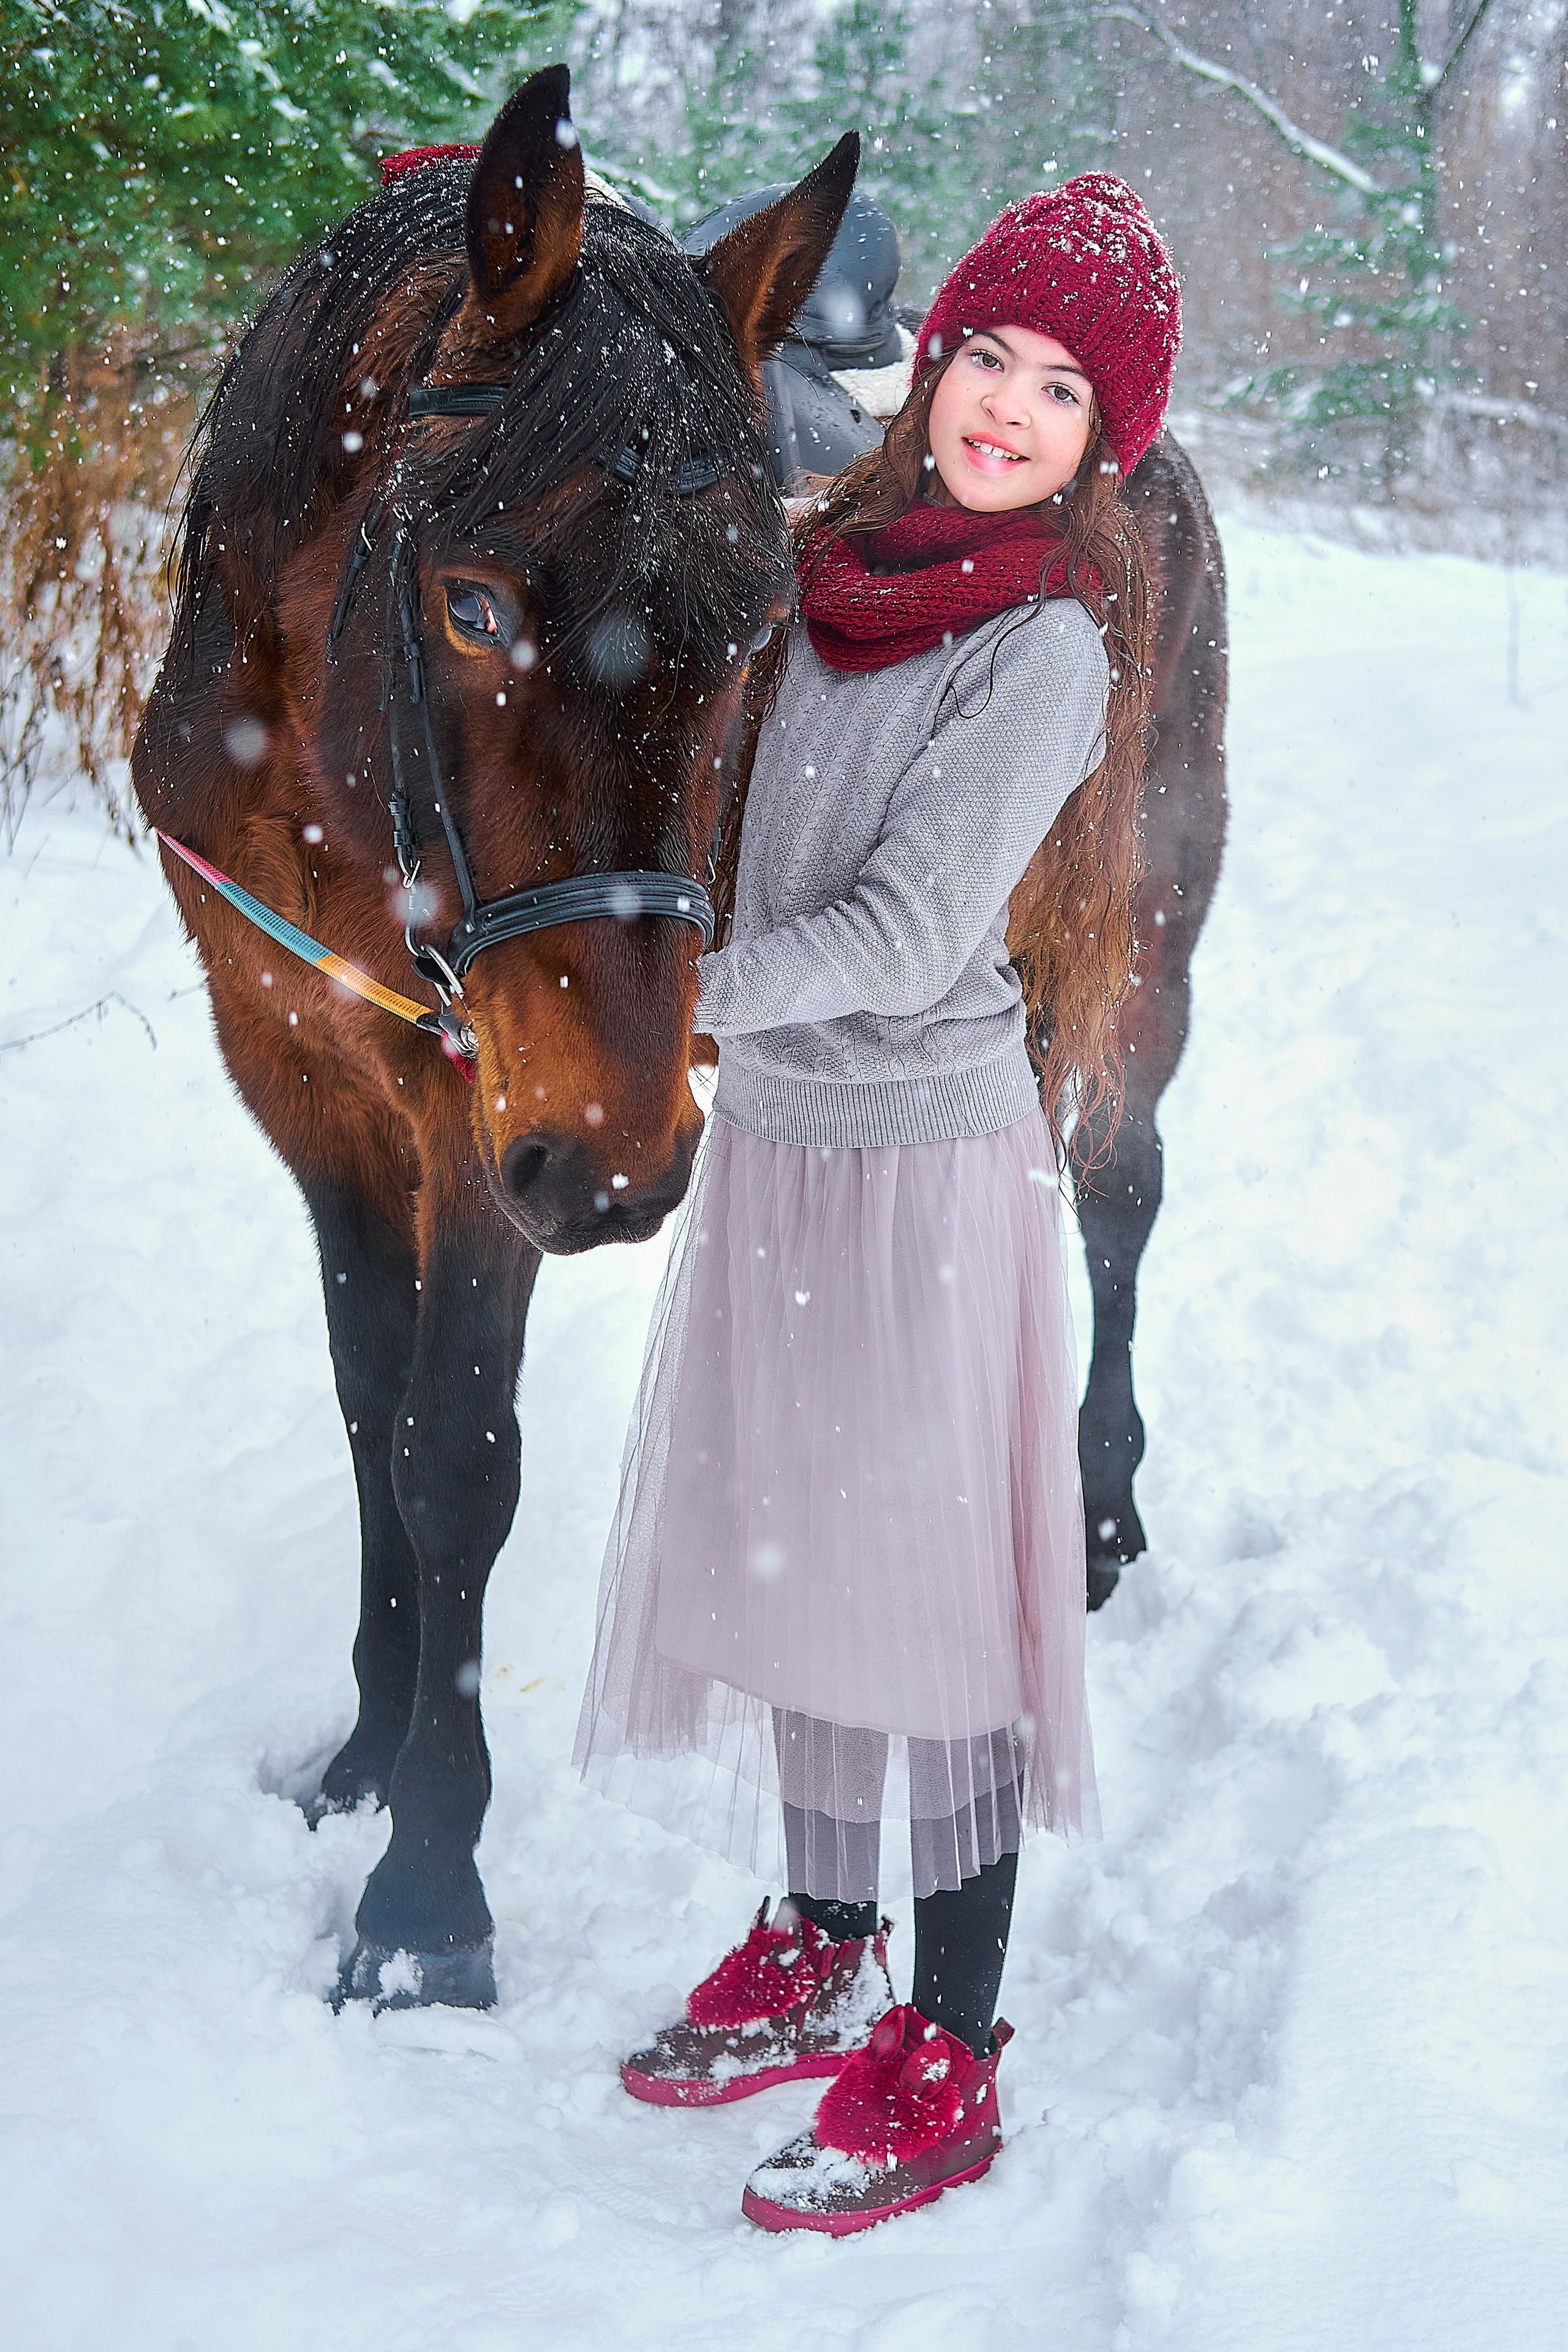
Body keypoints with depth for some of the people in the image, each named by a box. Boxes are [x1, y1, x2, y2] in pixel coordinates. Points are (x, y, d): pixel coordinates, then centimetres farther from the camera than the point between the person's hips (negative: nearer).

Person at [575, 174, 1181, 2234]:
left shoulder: (1052, 640, -15)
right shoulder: (835, 558, 5)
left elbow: (909, 934, -19)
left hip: (930, 1157, -7)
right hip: (771, 1136, 7)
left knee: (935, 1592, 1)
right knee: (777, 1546, 16)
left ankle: (946, 2066, 14)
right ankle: (817, 1962, 34)